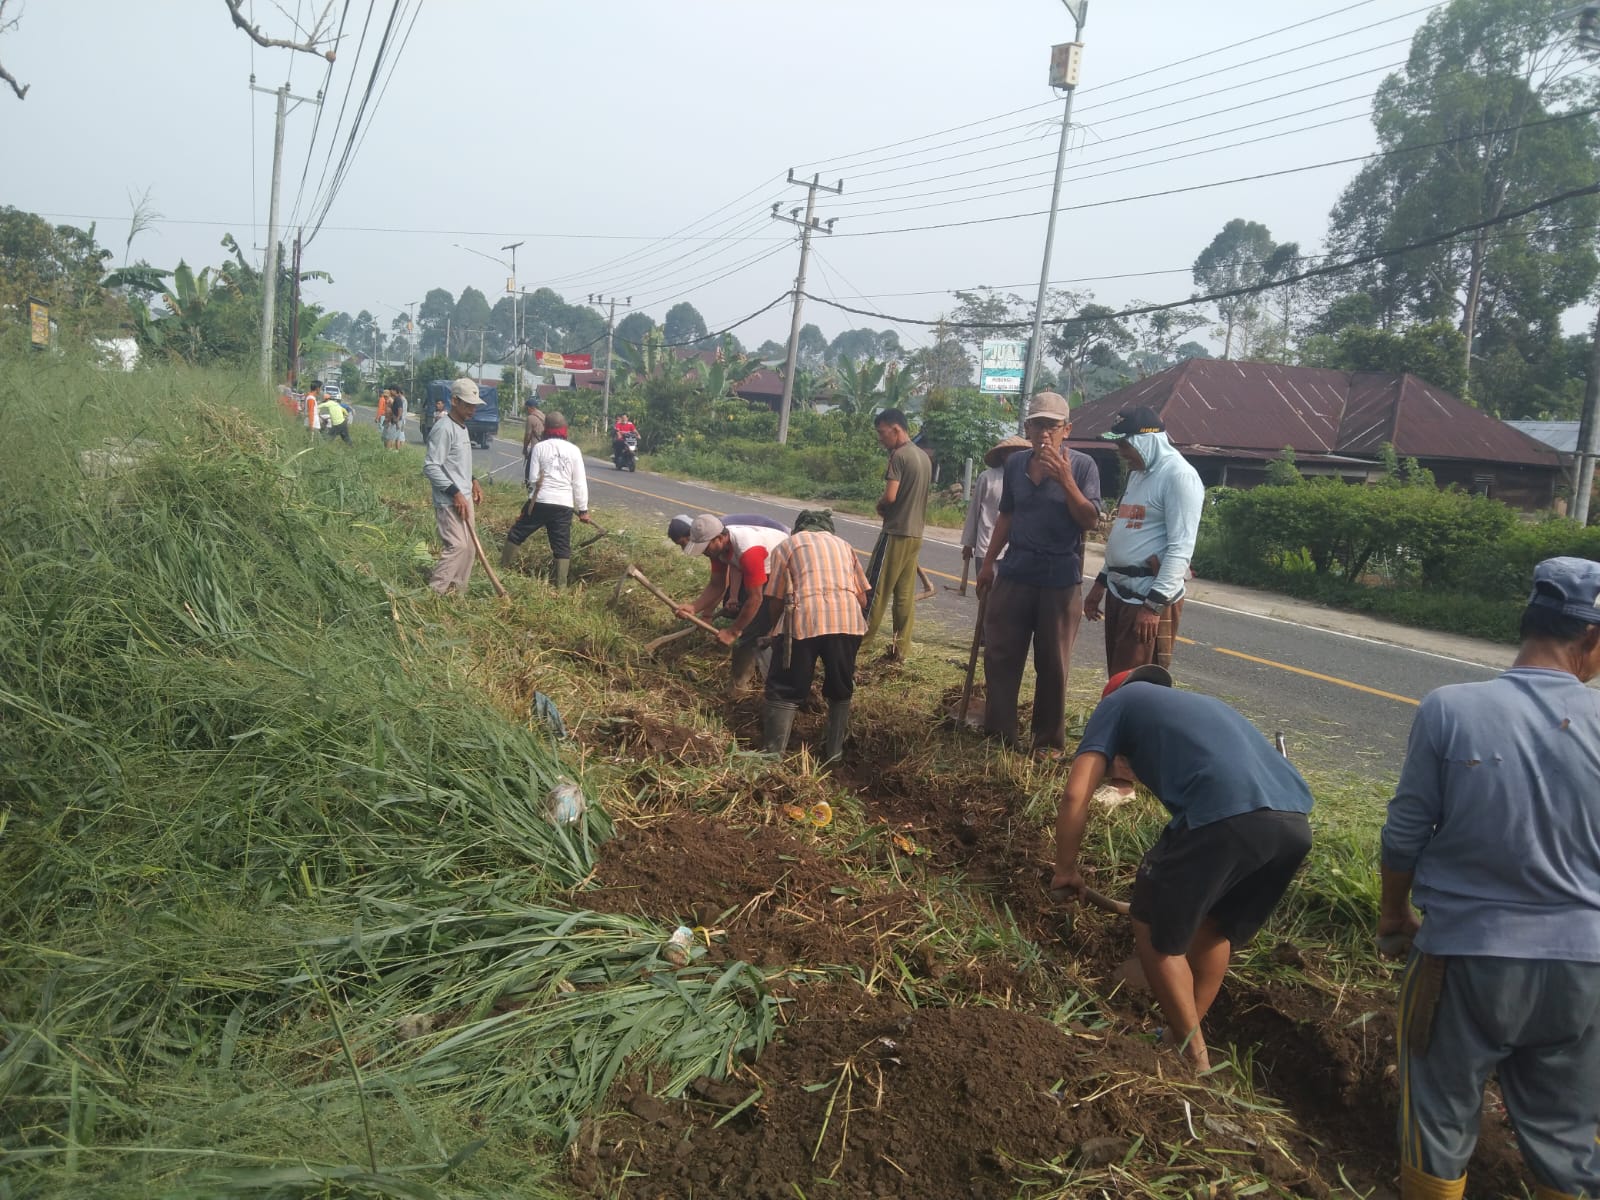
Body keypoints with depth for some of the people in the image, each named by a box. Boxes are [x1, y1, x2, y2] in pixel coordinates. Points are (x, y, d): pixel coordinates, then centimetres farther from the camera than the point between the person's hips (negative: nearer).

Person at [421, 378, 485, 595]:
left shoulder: (462, 427, 13)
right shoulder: (444, 429, -17)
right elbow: (430, 467, -21)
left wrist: (472, 482, 13)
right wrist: (455, 493, -22)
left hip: (465, 498, 9)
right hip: (450, 501, -9)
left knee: (467, 547, 11)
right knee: (457, 546, -14)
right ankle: (433, 592, -6)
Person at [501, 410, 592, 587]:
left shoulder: (540, 447, 0)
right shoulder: (574, 450, 3)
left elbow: (533, 478, -1)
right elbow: (580, 483, 2)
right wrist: (583, 510, 8)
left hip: (540, 501, -1)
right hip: (564, 505, 1)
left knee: (516, 534, 15)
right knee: (562, 546, 5)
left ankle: (503, 569, 21)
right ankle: (560, 585, 1)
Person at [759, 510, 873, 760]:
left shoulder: (787, 545, 17)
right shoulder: (843, 544, 27)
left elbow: (775, 600, 10)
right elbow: (863, 597, 18)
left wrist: (772, 628, 28)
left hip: (805, 622, -3)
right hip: (848, 621, 3)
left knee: (786, 692, 9)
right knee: (840, 691, 21)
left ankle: (772, 756, 7)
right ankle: (834, 752, 26)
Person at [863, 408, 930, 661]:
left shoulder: (899, 456, -14)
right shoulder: (924, 457, 13)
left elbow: (890, 496, -21)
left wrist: (879, 505, 0)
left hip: (896, 533, -8)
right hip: (915, 533, 8)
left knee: (876, 588, 0)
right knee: (906, 594, 7)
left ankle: (863, 636, 6)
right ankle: (901, 646, 9)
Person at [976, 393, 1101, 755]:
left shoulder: (1082, 465, -7)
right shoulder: (1016, 463, 6)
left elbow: (1091, 521, -13)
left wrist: (1066, 481, -24)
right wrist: (988, 562, 15)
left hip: (1060, 578, -4)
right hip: (1014, 572, 4)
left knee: (1052, 665, 5)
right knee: (1000, 656, 6)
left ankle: (1049, 741, 17)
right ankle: (997, 733, 18)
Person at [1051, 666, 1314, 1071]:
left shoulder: (1120, 701, 23)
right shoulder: (1201, 703, 40)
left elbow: (1075, 796, 11)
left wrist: (1066, 869, 26)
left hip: (1224, 816, -7)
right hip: (1295, 821, 7)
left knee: (1153, 927, 16)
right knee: (1216, 926, 29)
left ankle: (1194, 1060, 24)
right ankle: (1186, 1035, 40)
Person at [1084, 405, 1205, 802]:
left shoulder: (1179, 476, -14)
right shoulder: (1139, 474, 15)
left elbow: (1180, 548, -20)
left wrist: (1155, 604, -23)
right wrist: (1101, 584, 22)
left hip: (1152, 599, -9)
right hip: (1120, 593, 9)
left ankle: (1123, 780, -3)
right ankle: (1116, 756, 22)